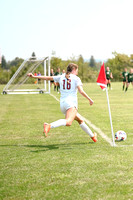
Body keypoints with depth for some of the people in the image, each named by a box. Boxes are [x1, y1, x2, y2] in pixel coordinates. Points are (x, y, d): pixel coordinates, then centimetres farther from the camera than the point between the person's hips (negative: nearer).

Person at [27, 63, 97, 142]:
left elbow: (48, 78, 19)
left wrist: (34, 76, 26)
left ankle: (92, 136, 31)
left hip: (62, 103, 8)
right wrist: (90, 99, 2)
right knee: (68, 122, -30)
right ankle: (49, 126, -51)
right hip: (71, 102, -8)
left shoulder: (61, 77, 17)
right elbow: (81, 91, -7)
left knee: (80, 120, 21)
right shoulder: (76, 78, 4)